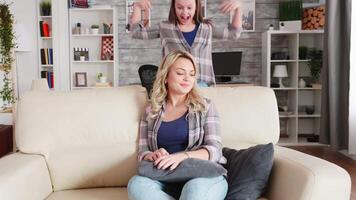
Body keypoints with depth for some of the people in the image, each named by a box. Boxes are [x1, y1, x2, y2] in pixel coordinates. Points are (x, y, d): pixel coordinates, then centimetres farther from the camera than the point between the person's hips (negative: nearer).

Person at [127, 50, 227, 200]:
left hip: (202, 175, -3)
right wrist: (152, 156, -13)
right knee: (136, 184, -30)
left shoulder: (205, 106, 8)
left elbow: (215, 149, -2)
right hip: (165, 179, 3)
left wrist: (183, 156, -21)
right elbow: (142, 152, 12)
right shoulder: (151, 112, 14)